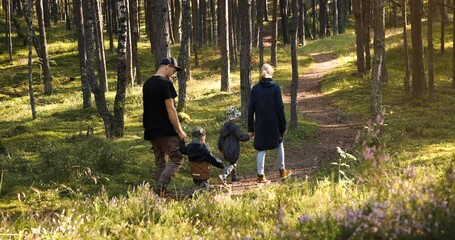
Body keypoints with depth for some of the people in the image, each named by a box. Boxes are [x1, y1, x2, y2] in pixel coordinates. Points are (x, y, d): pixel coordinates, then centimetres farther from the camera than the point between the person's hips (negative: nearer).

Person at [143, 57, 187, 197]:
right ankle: (160, 188, -17)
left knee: (159, 162, 12)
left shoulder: (147, 84, 15)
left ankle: (160, 194, 8)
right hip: (166, 130, -9)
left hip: (150, 131, 9)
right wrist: (180, 131, -11)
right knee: (177, 158, -4)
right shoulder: (165, 83, -12)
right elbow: (170, 109, -15)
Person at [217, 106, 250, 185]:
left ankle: (234, 178, 28)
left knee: (233, 163, 23)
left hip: (226, 150, 7)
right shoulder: (235, 127, -16)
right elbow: (241, 137, -17)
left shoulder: (224, 127, 6)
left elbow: (220, 139, 13)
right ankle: (223, 175, -17)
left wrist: (220, 149, 25)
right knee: (232, 164, 3)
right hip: (233, 150, -7)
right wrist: (248, 136, 0)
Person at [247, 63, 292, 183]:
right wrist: (283, 126, -1)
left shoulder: (255, 89, -1)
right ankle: (282, 170, 31)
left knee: (261, 149, 5)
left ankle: (260, 175, 0)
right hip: (274, 123, -1)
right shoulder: (275, 88, -7)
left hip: (260, 124, 1)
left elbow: (251, 109, -1)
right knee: (279, 144, 21)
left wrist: (251, 128, 4)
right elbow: (280, 108, -8)